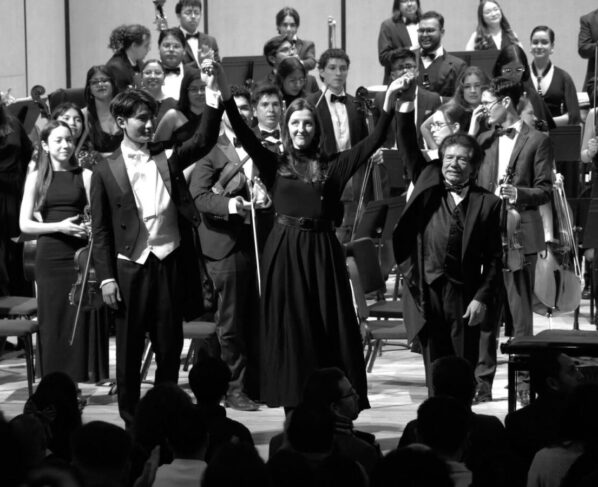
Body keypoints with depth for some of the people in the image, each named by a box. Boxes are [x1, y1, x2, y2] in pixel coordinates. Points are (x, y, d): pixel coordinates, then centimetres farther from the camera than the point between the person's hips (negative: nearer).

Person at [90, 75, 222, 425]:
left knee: (170, 349, 7)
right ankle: (131, 423, 15)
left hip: (170, 264, 2)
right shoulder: (106, 171, 1)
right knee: (129, 352, 6)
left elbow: (204, 141, -7)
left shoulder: (167, 158, 8)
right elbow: (101, 231, 1)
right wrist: (106, 278, -6)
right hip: (130, 268, -2)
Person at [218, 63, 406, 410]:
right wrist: (225, 92, -16)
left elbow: (372, 144, 1)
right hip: (285, 250, 0)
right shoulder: (275, 165, 6)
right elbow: (244, 134, -4)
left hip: (322, 251, 1)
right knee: (289, 328, 0)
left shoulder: (331, 166, 7)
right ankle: (293, 403, 5)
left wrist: (388, 104, -10)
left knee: (331, 328, 0)